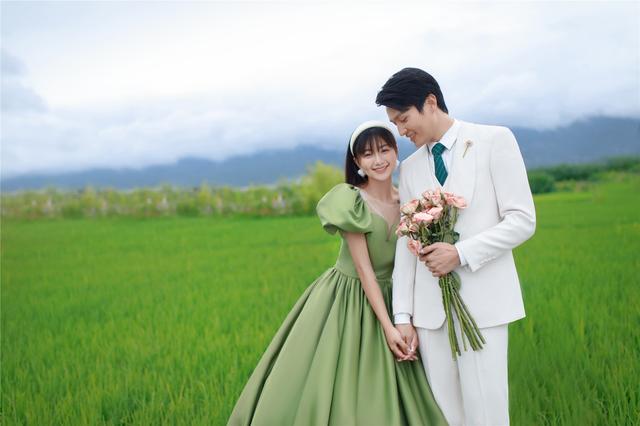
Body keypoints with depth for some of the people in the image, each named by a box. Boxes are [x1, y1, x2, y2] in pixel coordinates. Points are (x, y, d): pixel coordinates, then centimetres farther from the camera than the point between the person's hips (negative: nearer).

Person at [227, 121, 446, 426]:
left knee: (376, 401, 11)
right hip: (344, 303, -5)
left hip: (387, 300, 5)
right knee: (324, 392, 1)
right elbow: (364, 269, -16)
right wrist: (388, 327, -19)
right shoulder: (350, 201, -16)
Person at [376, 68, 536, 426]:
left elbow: (523, 220, -5)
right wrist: (403, 316, 6)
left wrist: (460, 253, -15)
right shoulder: (410, 168, 14)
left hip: (482, 301, -4)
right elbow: (406, 243, 12)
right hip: (431, 306, 4)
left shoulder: (495, 140, 0)